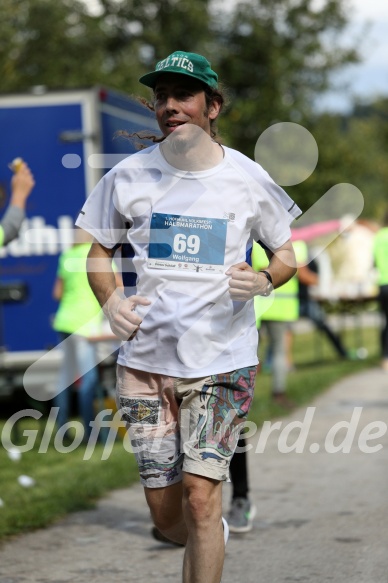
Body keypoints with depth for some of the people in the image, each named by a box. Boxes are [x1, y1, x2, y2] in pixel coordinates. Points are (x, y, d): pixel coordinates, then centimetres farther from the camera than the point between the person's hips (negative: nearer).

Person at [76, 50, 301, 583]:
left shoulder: (248, 178, 1)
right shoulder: (129, 176, 3)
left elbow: (287, 254, 12)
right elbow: (98, 253, 14)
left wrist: (264, 280, -11)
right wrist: (110, 300, -7)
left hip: (222, 360, -2)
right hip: (146, 357, 2)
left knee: (200, 497, -13)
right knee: (165, 514, 4)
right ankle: (214, 539, 38)